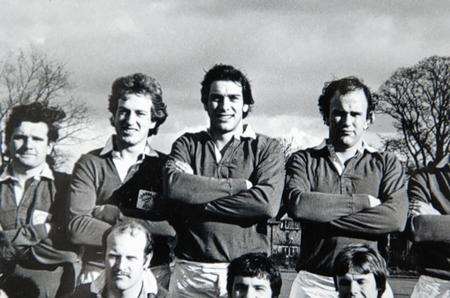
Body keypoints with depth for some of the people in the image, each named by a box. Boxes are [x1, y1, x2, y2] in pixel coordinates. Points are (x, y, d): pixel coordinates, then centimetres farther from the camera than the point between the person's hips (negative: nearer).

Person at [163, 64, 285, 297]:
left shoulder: (266, 148, 4)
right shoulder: (188, 144, 9)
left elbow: (267, 203, -12)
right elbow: (173, 187, -11)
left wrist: (197, 203, -11)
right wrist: (239, 185, -12)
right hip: (191, 271, 1)